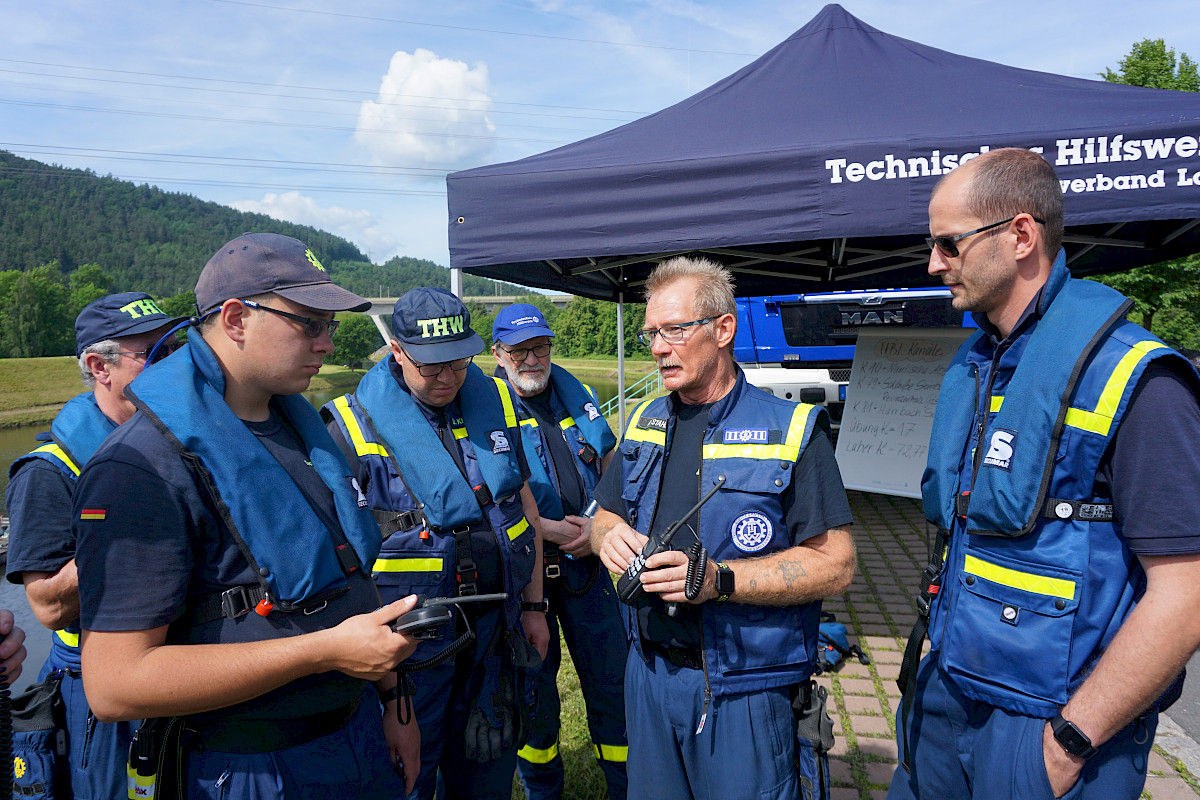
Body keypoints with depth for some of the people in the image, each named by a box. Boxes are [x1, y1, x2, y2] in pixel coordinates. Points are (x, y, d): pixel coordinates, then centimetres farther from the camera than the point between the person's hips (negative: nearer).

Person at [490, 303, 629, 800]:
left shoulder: (577, 397, 7)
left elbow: (611, 471, 12)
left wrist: (597, 527, -4)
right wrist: (554, 530, -18)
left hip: (587, 562, 4)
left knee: (611, 681, 11)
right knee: (533, 688, 13)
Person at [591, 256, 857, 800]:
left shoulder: (791, 430, -11)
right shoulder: (645, 424, 7)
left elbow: (835, 564, -15)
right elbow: (606, 514, 15)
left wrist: (721, 579, -26)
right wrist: (610, 537, -10)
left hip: (744, 690, -5)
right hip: (649, 674, 5)